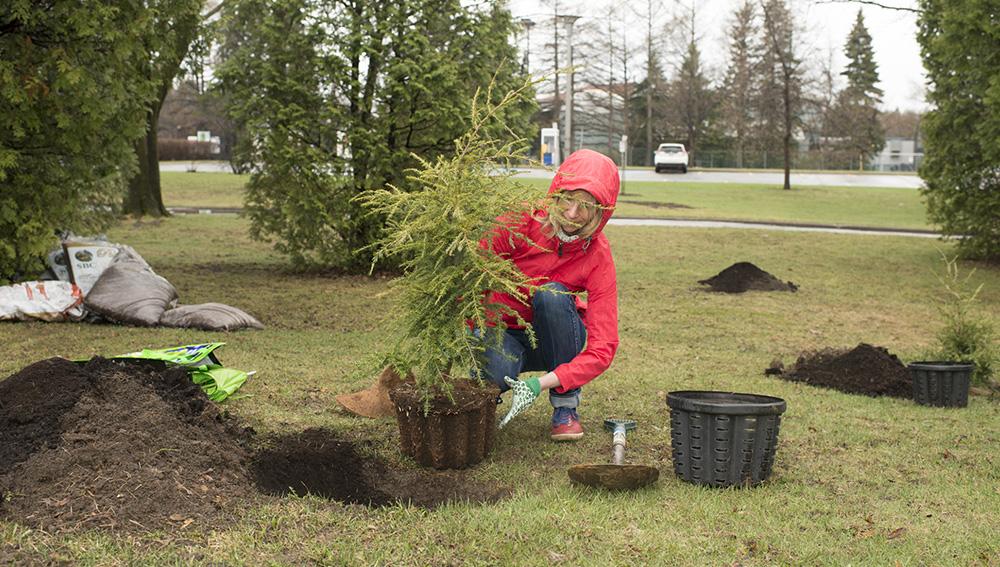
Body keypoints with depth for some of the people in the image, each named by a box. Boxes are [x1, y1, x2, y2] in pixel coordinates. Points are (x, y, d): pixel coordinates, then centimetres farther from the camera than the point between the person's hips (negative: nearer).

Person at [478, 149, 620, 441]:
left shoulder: (598, 255, -19)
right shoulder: (521, 222, -21)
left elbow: (603, 348, -25)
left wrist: (542, 383, -37)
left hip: (553, 338, 2)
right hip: (503, 331, -1)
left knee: (552, 294, -32)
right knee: (495, 371, -36)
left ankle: (566, 406, -15)